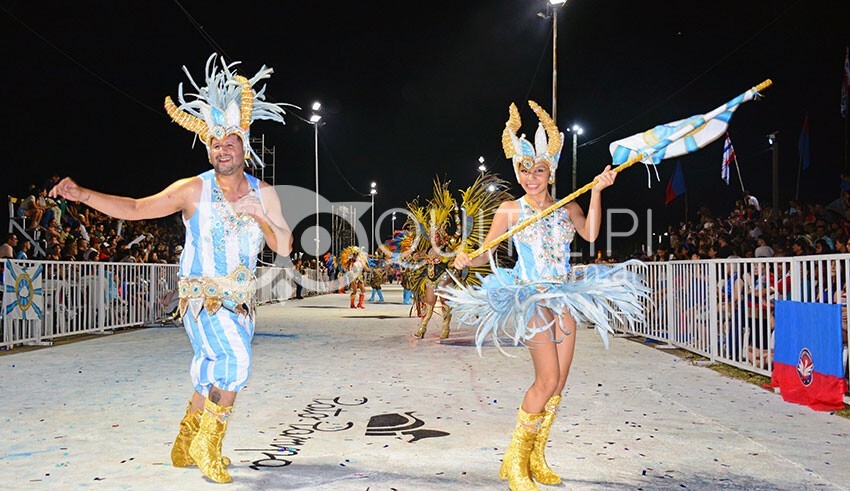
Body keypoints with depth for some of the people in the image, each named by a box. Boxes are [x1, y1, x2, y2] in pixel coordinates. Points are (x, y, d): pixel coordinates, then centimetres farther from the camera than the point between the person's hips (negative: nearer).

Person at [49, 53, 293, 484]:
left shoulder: (262, 193, 1)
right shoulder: (193, 189, -8)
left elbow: (284, 247, -1)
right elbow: (135, 208, -8)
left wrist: (259, 216, -17)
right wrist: (82, 194, -19)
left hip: (241, 299, 5)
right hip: (201, 294, -4)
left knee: (212, 375, 13)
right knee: (234, 361, -24)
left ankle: (186, 445, 33)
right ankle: (206, 445, -7)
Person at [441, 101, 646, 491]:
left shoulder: (568, 208, 9)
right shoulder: (510, 210, 0)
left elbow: (590, 235, -9)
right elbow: (487, 253, 1)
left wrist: (597, 191, -12)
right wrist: (466, 260, -20)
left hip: (563, 297, 5)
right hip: (529, 297, -5)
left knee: (558, 381, 4)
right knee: (548, 379, -15)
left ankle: (536, 458, 18)